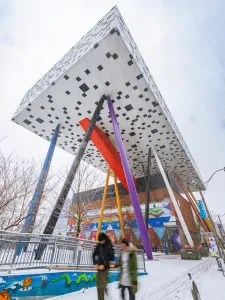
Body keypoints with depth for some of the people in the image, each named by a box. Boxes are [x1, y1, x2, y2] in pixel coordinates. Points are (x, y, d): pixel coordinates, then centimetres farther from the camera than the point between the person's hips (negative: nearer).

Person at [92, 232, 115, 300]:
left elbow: (111, 258, -11)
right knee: (99, 285, 10)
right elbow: (94, 255, 8)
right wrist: (95, 264, -2)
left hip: (105, 268, -3)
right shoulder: (98, 246, -1)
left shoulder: (109, 246, -11)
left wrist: (104, 265, -15)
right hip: (99, 267, 3)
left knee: (102, 285, -3)